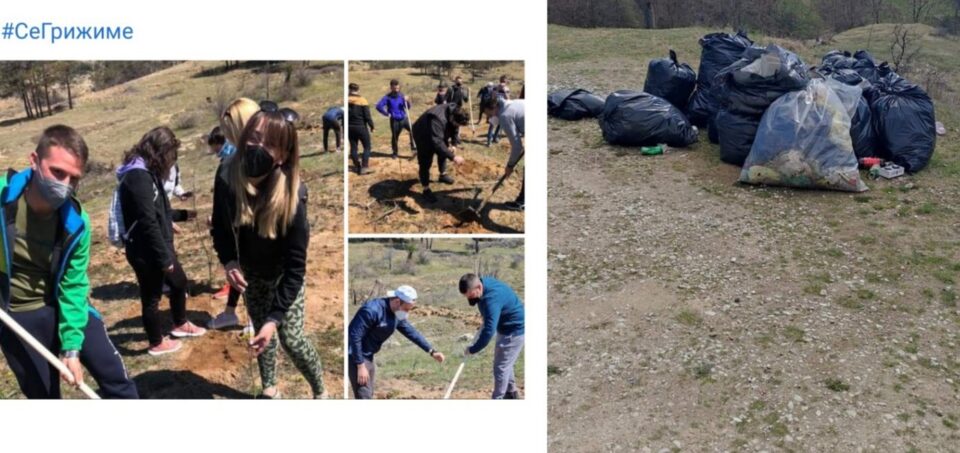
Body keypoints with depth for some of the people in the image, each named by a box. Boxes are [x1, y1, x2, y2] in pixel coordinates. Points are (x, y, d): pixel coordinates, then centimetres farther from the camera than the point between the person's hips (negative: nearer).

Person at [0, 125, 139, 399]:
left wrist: (71, 348, -15)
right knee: (44, 397, 9)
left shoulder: (76, 222, -17)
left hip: (64, 308, 1)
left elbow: (73, 288, -12)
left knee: (115, 377, 3)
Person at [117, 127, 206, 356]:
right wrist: (164, 258, -21)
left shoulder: (146, 173, 8)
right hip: (145, 251, -10)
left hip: (159, 247, 10)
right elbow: (148, 223, -26)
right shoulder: (138, 177, -24)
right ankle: (157, 343, 26)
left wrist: (184, 214, 27)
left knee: (179, 282, 23)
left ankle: (180, 324, 45)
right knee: (152, 297, 8)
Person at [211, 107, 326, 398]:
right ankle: (270, 388, 40)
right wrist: (228, 260, -22)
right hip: (251, 271, 4)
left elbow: (295, 267, -31)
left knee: (291, 338, -4)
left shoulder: (292, 198, -35)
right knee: (260, 330, 17)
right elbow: (219, 227, -3)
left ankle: (320, 392, 23)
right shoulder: (228, 181, -24)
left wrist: (275, 318, -34)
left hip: (284, 275, -4)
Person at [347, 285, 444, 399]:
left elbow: (411, 332, 14)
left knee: (368, 395, 16)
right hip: (356, 356, -9)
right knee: (364, 396, -13)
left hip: (368, 357, 10)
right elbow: (355, 336, -25)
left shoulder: (398, 314, 2)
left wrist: (431, 351, 11)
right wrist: (360, 365, -24)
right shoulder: (372, 310, -26)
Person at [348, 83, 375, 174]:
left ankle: (357, 167, 17)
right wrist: (371, 125, 0)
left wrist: (345, 126, 15)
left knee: (353, 147, 12)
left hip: (350, 127, 4)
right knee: (367, 147, 6)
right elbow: (367, 115, -13)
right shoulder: (362, 100, -12)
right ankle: (364, 167, -4)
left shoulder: (346, 101, -1)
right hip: (361, 127, -4)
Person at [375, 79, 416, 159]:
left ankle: (413, 147, -3)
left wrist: (407, 101, -18)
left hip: (404, 118, 2)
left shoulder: (401, 96, 4)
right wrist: (387, 114, -9)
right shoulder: (388, 97, -6)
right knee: (394, 137, 6)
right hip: (394, 120, -2)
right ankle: (395, 152, 26)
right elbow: (379, 106, -13)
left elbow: (408, 107, 3)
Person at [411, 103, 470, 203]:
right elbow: (437, 143, -51)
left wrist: (454, 144, -14)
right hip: (423, 135, -8)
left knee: (443, 152, 22)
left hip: (439, 134, 8)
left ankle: (443, 175, 44)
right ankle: (426, 190, 1)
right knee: (425, 163, -7)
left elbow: (455, 130, -1)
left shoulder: (454, 113, -20)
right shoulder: (438, 120, -46)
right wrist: (453, 157, -53)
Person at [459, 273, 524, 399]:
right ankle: (511, 392, 40)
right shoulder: (484, 282, -8)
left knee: (501, 366, -6)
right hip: (507, 327, 10)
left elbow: (489, 331, -35)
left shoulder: (492, 299, -36)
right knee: (504, 362, 23)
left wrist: (472, 350, -27)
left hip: (515, 330, -10)